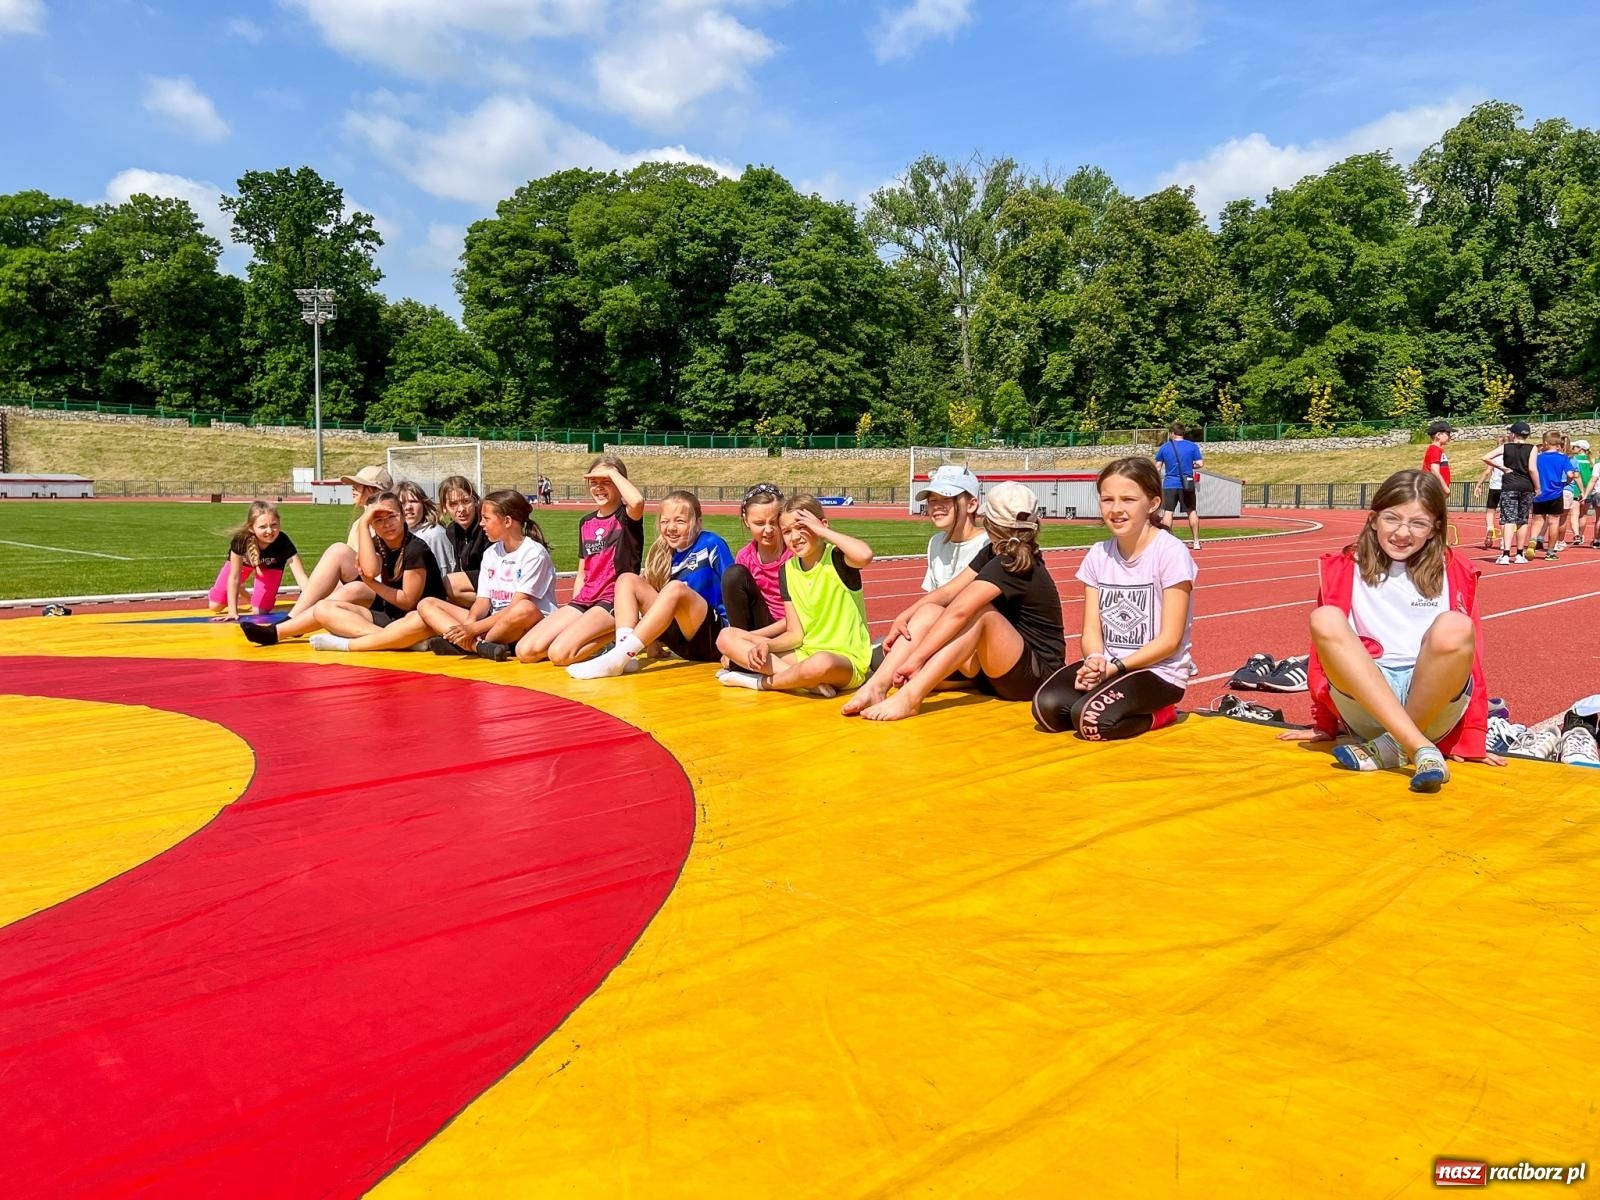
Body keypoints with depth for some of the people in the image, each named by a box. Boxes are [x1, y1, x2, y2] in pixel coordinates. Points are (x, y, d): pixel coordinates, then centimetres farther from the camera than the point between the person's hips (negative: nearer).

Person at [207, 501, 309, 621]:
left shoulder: (283, 541, -41)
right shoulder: (241, 539, -40)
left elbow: (301, 577, -45)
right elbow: (234, 577, -32)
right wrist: (232, 611, -35)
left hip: (270, 565, 0)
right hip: (242, 561, 0)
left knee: (260, 610, -9)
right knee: (215, 606, -1)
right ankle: (240, 591, 29)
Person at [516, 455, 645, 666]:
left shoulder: (627, 517, -4)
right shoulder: (586, 522, 17)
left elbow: (637, 501, -31)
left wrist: (612, 472, -15)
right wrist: (573, 609, 10)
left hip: (615, 601, -7)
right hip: (585, 599, 7)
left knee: (560, 654, -28)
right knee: (525, 651, -7)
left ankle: (616, 633, -5)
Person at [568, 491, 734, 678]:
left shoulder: (712, 544, -6)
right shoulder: (667, 554, 10)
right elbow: (659, 597, 14)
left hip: (713, 636, -6)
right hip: (682, 642, 7)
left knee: (676, 588, -32)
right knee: (627, 580, -1)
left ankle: (616, 659, -36)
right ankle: (626, 653, -24)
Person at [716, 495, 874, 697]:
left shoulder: (836, 559, -9)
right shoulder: (788, 569, 7)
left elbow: (865, 555, -36)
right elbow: (795, 634, 5)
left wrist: (822, 530, -22)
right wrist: (766, 645, -15)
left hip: (846, 660, -6)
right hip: (804, 654, 7)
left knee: (821, 663, -44)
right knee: (727, 638, -4)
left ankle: (762, 682, -12)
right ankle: (809, 682, -20)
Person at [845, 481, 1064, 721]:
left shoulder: (1012, 566, -20)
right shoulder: (992, 554, 6)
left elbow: (958, 611, -30)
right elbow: (947, 593, 1)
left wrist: (915, 658, -34)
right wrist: (904, 618, -12)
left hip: (1037, 674, -8)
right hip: (999, 670, 8)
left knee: (980, 613, -33)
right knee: (929, 611, -7)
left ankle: (911, 696, -39)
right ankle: (877, 687, -25)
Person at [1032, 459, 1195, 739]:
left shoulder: (1170, 553, -12)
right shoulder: (1098, 555, 4)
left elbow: (1170, 640, -13)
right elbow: (1092, 630, 2)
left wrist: (1115, 667, -19)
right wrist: (1095, 661, -21)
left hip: (1160, 671, -5)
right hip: (1107, 666, 5)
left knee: (1090, 718, -29)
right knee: (1047, 707, -21)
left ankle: (1158, 714, 1)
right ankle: (1129, 707, 4)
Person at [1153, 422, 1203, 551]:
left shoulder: (1164, 447, 3)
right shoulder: (1192, 446, 1)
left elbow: (1157, 467, 4)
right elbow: (1200, 464, -5)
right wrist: (1191, 466, 16)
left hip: (1169, 485, 0)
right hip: (1187, 484, 0)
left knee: (1168, 512, 2)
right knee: (1192, 511, 11)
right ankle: (1196, 541, 13)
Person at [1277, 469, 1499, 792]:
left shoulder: (1454, 572, 10)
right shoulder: (1343, 569, 9)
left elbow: (1469, 653, 8)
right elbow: (1326, 643, 13)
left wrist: (1472, 739, 3)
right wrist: (1325, 725, 15)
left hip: (1436, 708, 0)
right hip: (1362, 704, 1)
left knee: (1454, 627, -30)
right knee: (1324, 619, -28)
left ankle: (1390, 748, -21)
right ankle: (1422, 749, -38)